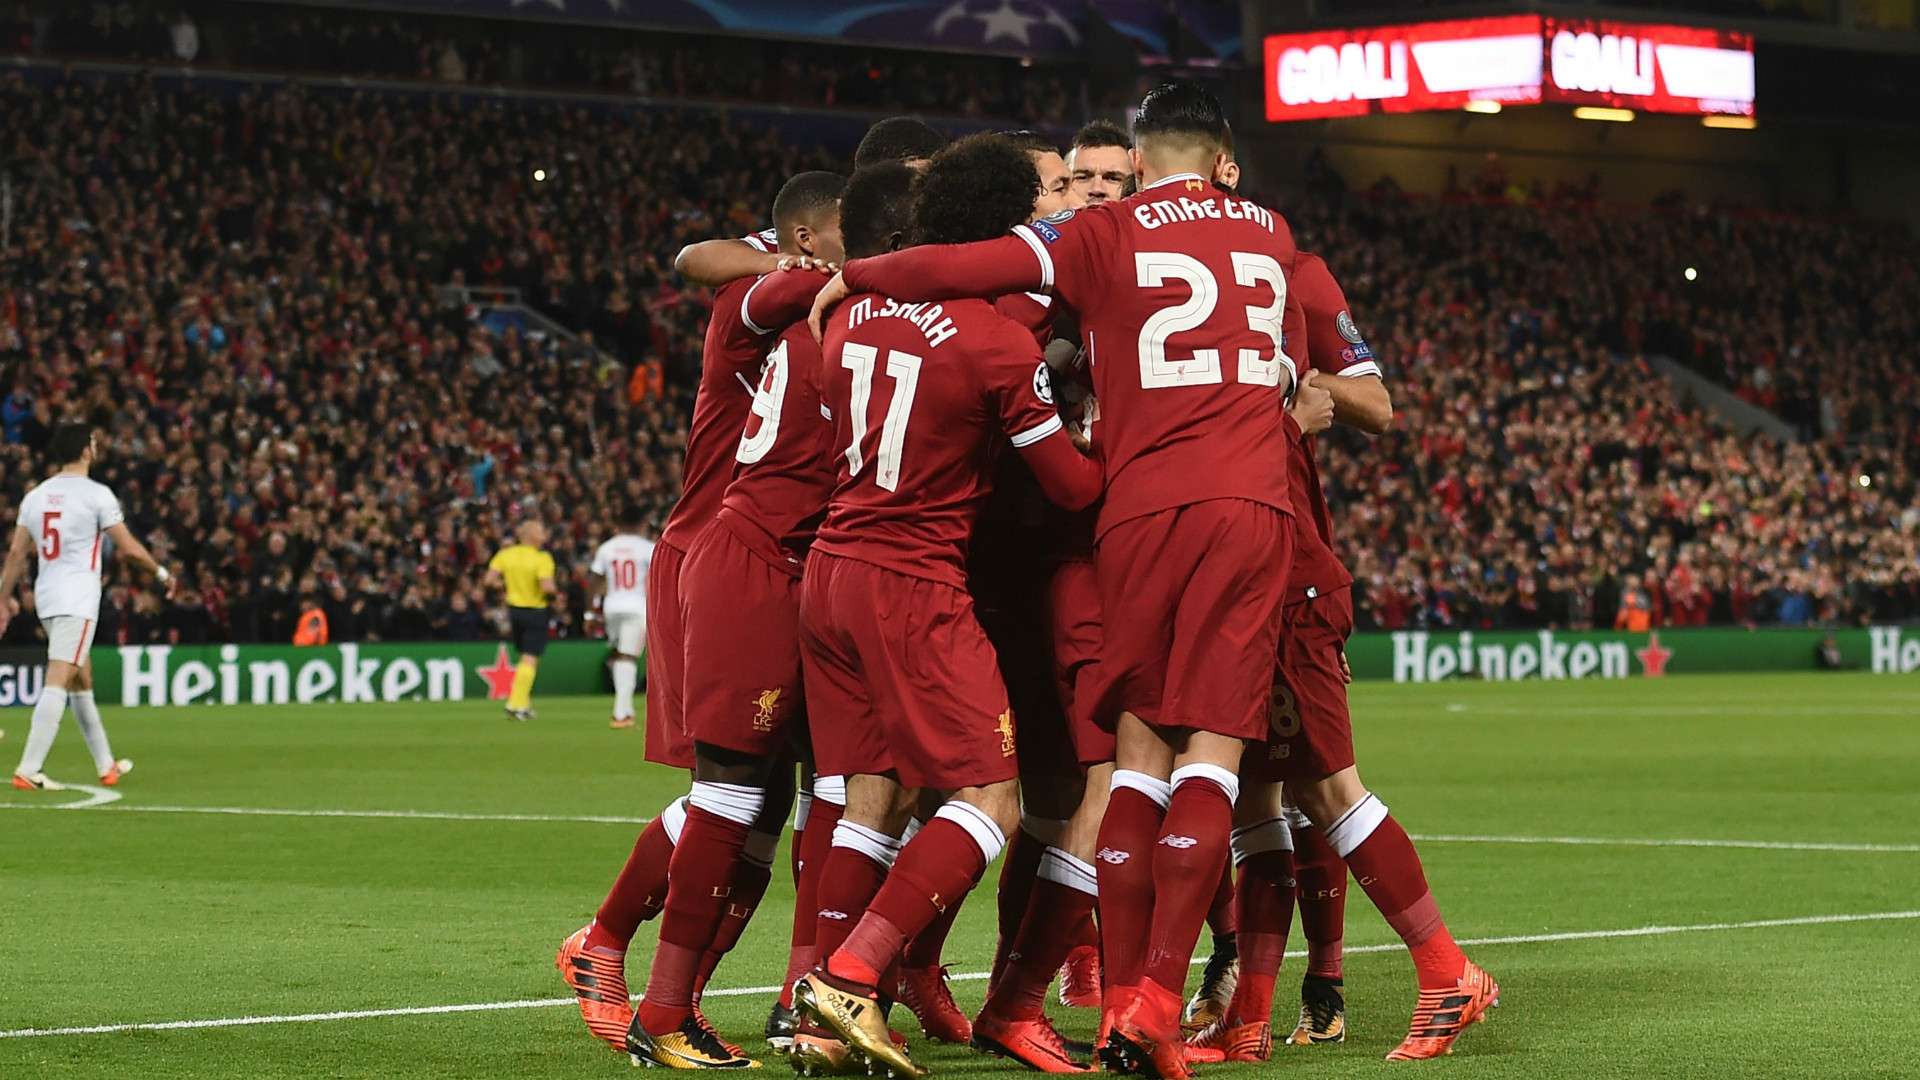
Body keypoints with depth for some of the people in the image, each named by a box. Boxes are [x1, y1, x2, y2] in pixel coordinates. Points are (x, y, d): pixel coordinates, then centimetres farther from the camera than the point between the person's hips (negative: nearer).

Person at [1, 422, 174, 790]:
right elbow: (129, 548, -7)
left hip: (47, 596, 7)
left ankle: (106, 765, 25)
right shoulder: (97, 495, -9)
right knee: (58, 682, -11)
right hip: (78, 600, -7)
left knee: (82, 681, 17)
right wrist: (161, 573, 10)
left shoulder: (35, 496, 9)